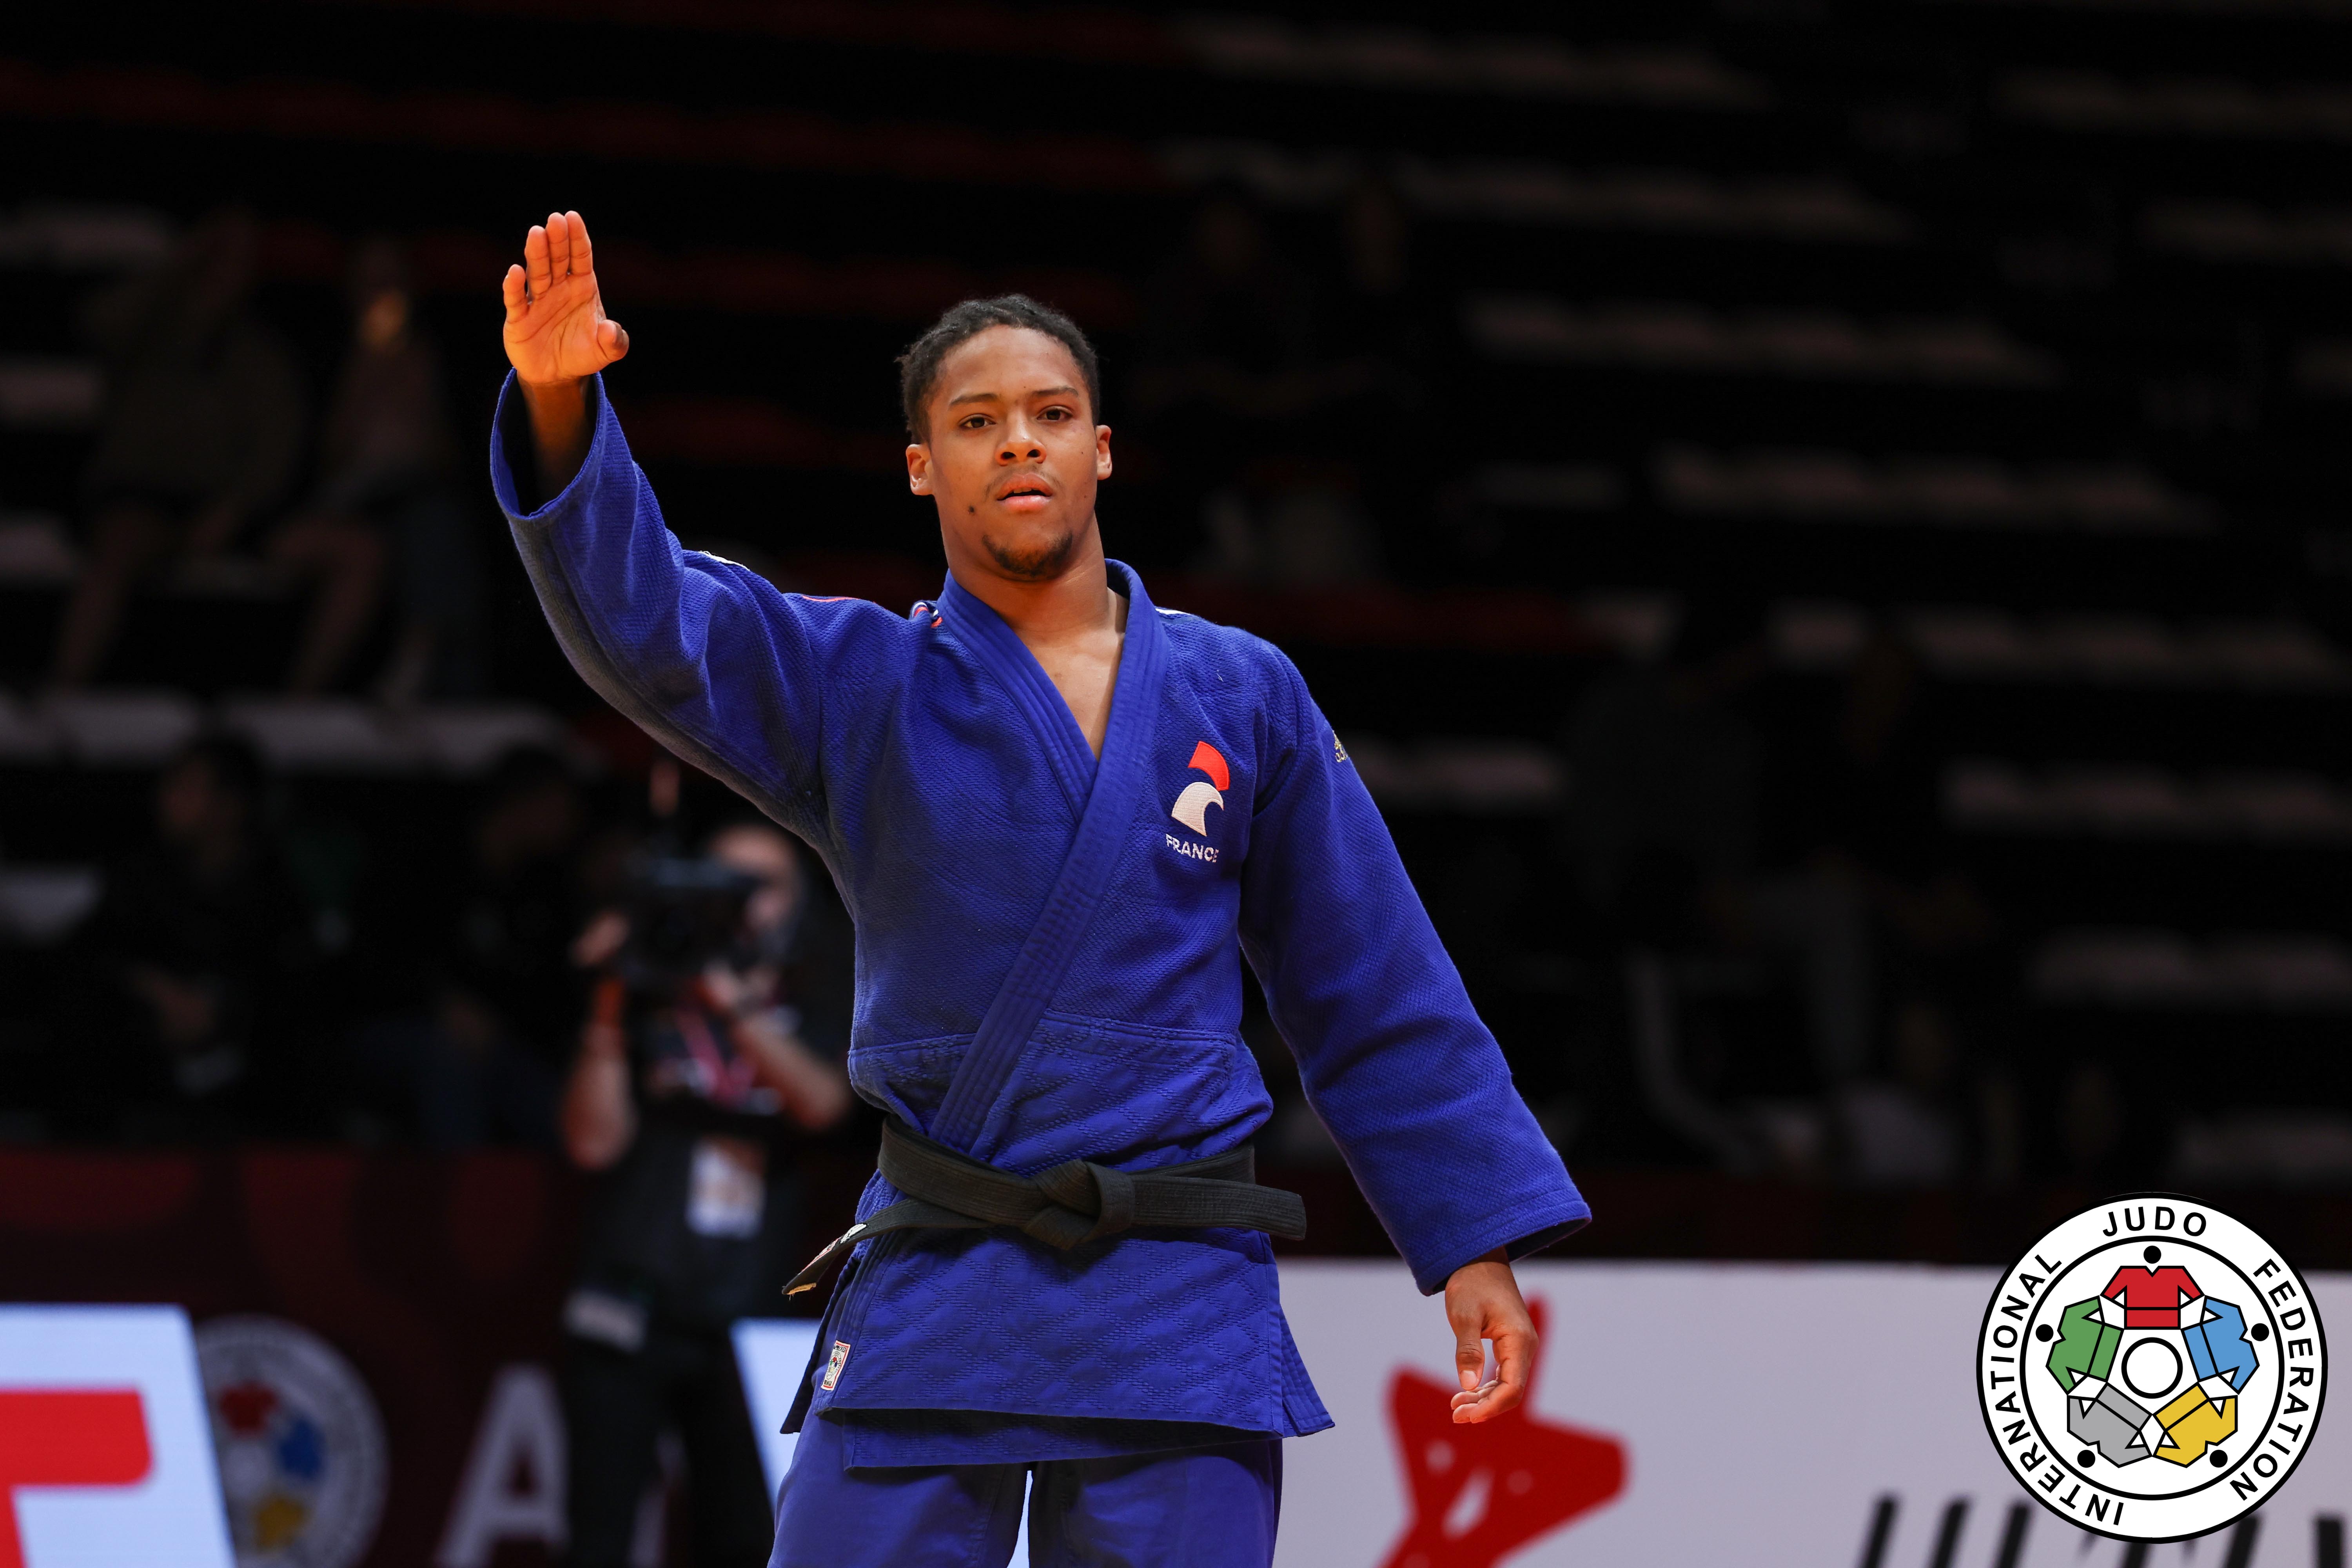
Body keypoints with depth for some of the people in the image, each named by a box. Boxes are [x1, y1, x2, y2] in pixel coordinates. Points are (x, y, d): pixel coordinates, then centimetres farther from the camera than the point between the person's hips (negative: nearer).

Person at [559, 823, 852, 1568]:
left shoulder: (805, 1026, 13)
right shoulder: (649, 1013, 6)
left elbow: (821, 1102, -9)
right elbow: (595, 1140, -4)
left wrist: (735, 1009, -20)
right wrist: (611, 1013, -10)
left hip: (739, 1330, 2)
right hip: (630, 1323, -2)